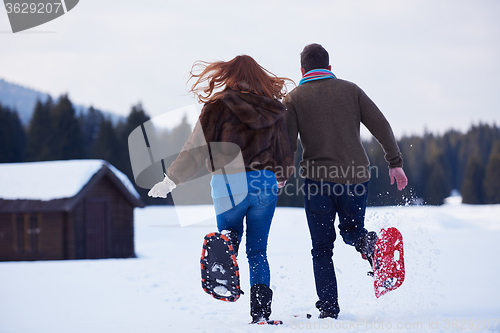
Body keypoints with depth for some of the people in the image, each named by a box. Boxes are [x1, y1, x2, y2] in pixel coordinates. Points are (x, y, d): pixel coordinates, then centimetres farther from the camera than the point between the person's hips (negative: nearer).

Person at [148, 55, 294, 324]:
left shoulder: (219, 105, 0)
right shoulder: (272, 109, 9)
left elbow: (197, 149, -2)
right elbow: (285, 153, 17)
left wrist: (170, 181, 7)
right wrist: (281, 178, 38)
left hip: (229, 182, -2)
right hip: (266, 183, 2)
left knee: (230, 231, 16)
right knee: (258, 251, 10)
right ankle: (261, 310, -4)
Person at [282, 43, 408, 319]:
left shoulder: (294, 98, 4)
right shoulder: (350, 90, 9)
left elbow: (287, 143, -5)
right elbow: (381, 126, 5)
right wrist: (395, 163, 9)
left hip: (317, 180, -2)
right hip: (355, 176, 2)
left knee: (322, 247, 9)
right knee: (351, 229, 22)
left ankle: (328, 309, 0)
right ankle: (367, 242, -15)